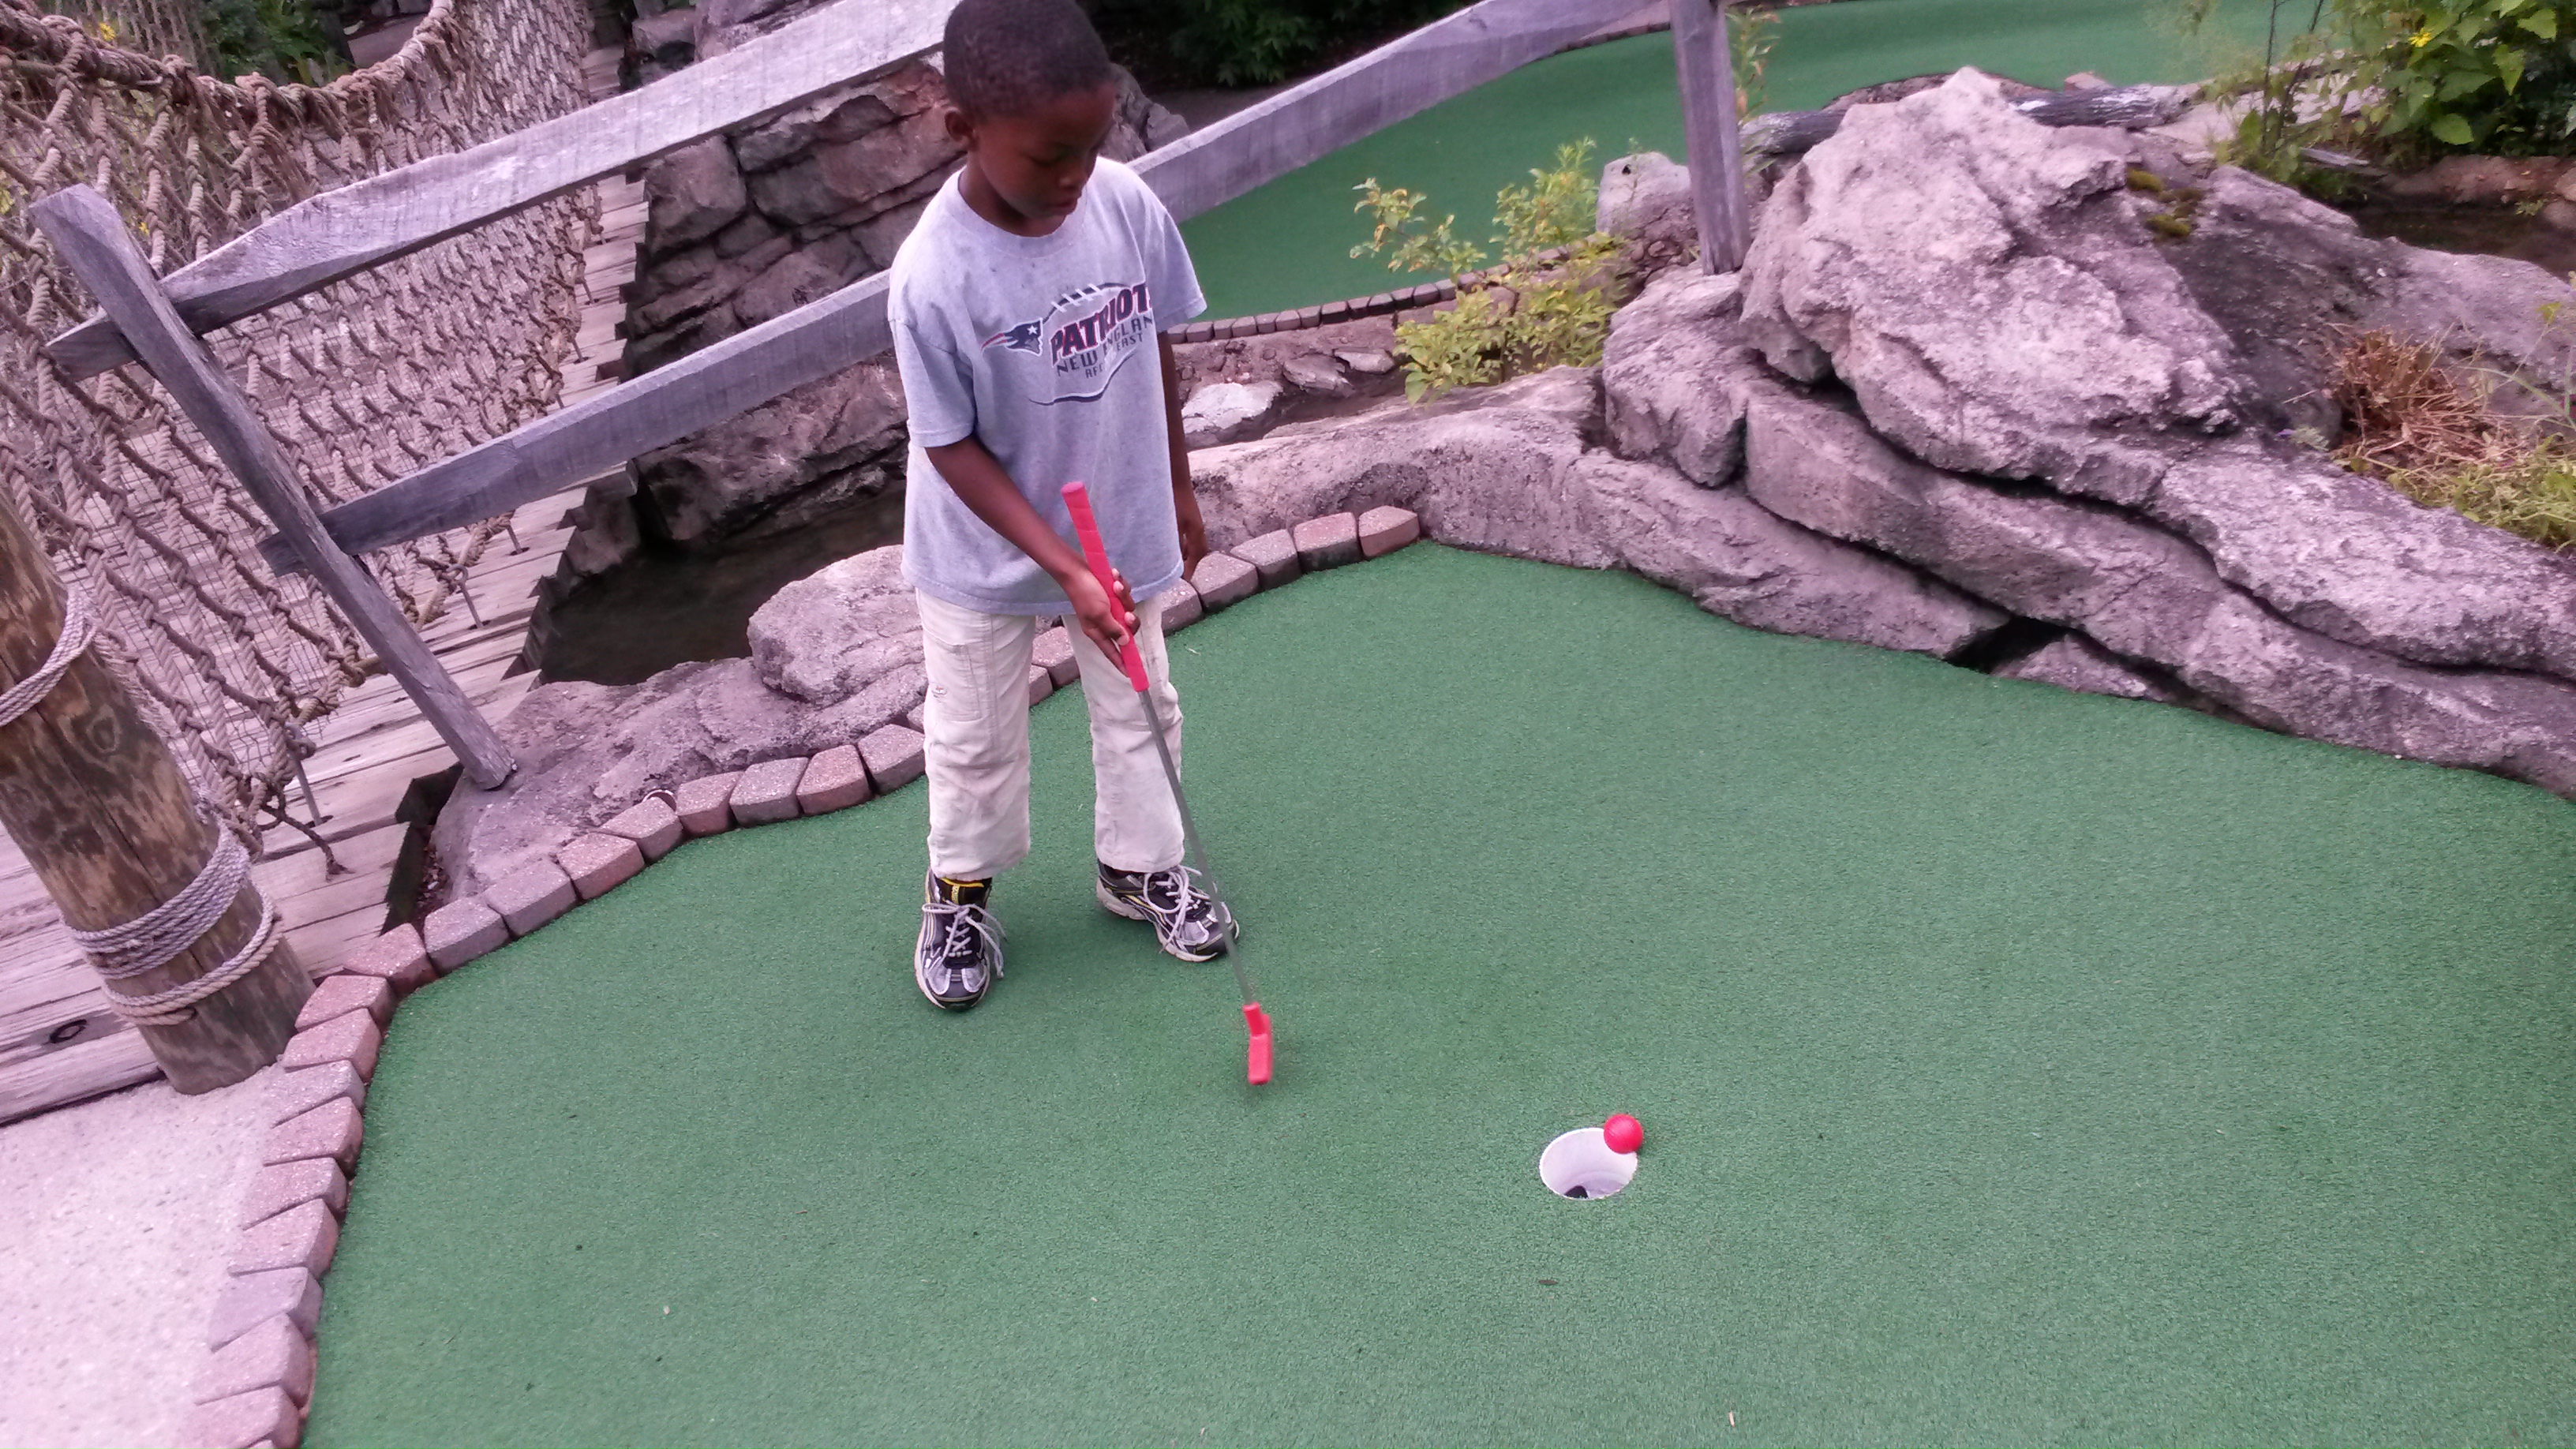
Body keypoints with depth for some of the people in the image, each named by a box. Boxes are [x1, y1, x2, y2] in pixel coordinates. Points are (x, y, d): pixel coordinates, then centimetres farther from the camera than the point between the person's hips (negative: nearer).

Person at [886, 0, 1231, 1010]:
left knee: (1139, 709, 20)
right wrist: (1063, 570, -26)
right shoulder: (933, 278, -29)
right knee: (977, 738, 17)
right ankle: (960, 888, 42)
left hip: (1125, 528, 4)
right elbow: (952, 448, -21)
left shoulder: (1127, 204, -17)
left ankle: (1138, 864, 44)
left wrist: (1178, 488, 8)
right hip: (986, 556, -3)